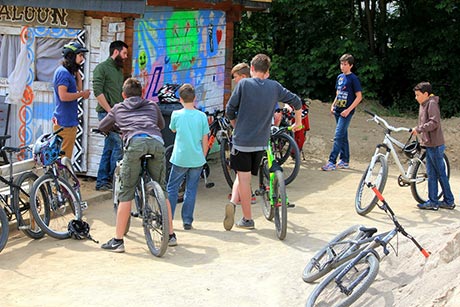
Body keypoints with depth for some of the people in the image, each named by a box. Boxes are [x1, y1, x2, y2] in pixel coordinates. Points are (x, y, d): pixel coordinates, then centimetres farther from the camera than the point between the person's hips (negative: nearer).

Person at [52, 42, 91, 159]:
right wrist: (82, 94, -13)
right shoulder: (63, 72, -14)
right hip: (65, 122, -10)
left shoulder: (68, 72, 18)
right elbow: (63, 96, -23)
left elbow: (79, 88, 16)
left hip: (69, 121, 10)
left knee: (65, 156, 14)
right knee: (64, 157, -7)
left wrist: (77, 72, 12)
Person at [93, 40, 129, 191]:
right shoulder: (101, 68, -7)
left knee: (109, 147, 9)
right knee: (118, 144, -14)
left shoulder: (119, 70, 19)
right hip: (106, 112, -8)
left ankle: (102, 181, 14)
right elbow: (98, 91, -15)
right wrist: (110, 110, -17)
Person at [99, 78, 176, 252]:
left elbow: (102, 128, 42)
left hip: (135, 142, -2)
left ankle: (118, 241, 2)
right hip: (157, 142, 2)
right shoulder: (152, 105, 33)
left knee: (126, 192, 3)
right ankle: (171, 235, 21)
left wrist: (117, 127, 60)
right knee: (161, 190, 16)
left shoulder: (118, 108, 30)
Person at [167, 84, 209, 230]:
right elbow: (205, 140, 1)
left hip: (180, 159, -2)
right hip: (197, 159, 2)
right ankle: (187, 221, 10)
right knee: (191, 189, 9)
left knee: (172, 188, 10)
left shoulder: (176, 114, -7)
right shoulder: (202, 116, -3)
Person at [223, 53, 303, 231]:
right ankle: (234, 201, 4)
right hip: (261, 142, 3)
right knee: (244, 175, 17)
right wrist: (298, 122, 27)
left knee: (243, 177, 4)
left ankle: (247, 219, 0)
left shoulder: (244, 84, -6)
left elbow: (230, 111, -5)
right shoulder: (275, 87, 2)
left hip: (242, 139, -3)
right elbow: (296, 102, 10)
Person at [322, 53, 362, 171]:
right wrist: (333, 105, 8)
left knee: (338, 136, -12)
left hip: (346, 112, -7)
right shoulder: (340, 77, 12)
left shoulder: (353, 79, -9)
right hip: (338, 111, 7)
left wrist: (348, 110, -18)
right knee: (343, 136, 12)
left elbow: (359, 96, -11)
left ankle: (332, 162, -15)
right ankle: (345, 161, 19)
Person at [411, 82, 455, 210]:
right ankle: (433, 202, 14)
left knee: (441, 173, -2)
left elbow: (434, 123, -23)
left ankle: (449, 201, 5)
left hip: (435, 145, -9)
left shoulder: (432, 103, -13)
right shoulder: (423, 104, 16)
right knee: (432, 174, 10)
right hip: (429, 144, 9)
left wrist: (418, 129, -22)